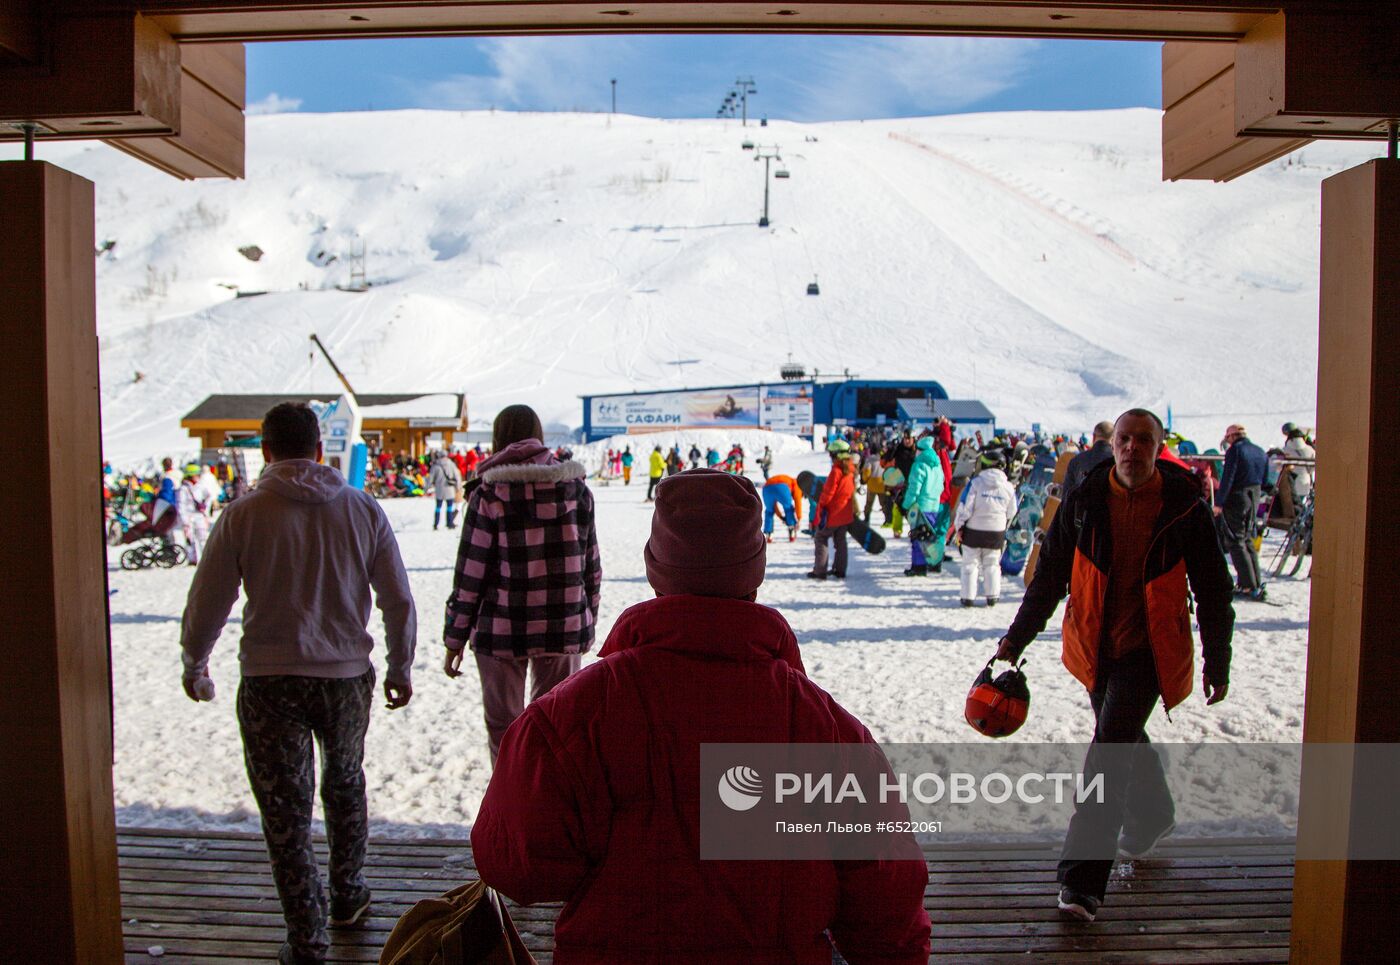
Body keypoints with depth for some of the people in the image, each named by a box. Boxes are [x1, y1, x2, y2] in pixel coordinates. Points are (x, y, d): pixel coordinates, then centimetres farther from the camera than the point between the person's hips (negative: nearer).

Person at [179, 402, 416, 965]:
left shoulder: (243, 514, -8)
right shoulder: (363, 509, -3)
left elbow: (207, 603, -2)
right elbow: (398, 601, 1)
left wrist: (194, 664, 17)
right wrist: (400, 669, 14)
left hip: (269, 682, -2)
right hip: (347, 677, 2)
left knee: (286, 811, 9)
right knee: (345, 784, 25)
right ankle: (347, 895, 40)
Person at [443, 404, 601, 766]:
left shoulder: (490, 493, -8)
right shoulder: (575, 487, 1)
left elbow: (470, 573, -7)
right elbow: (591, 564, 5)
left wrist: (455, 638, 1)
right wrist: (588, 620, 16)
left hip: (503, 629, -2)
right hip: (565, 627, 3)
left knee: (503, 725, 14)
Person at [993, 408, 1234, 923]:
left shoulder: (1184, 508, -7)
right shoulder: (1084, 502, -2)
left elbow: (1213, 592, 2)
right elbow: (1050, 573, 5)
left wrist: (1217, 664, 6)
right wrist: (1018, 636, 0)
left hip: (1148, 648, -3)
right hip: (1094, 647, 4)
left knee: (1110, 750, -13)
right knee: (1124, 739, 21)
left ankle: (1082, 879, -8)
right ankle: (1154, 815, 52)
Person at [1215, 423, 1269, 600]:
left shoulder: (1235, 450, -11)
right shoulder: (1261, 452, 11)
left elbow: (1227, 478, -17)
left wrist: (1219, 503, -15)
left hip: (1236, 499, -7)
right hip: (1254, 500, 7)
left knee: (1235, 542, -2)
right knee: (1248, 540, 17)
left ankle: (1249, 586, -8)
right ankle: (1256, 583, 16)